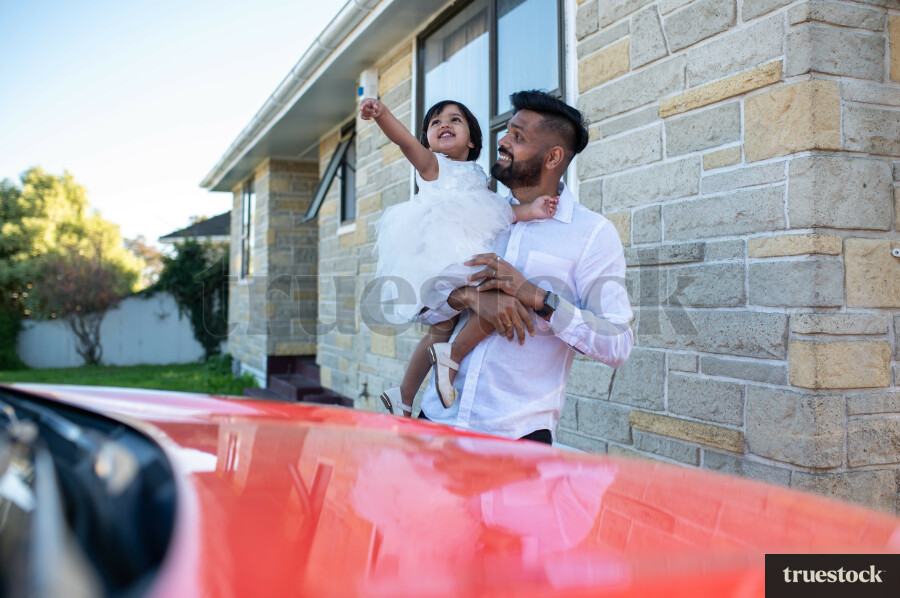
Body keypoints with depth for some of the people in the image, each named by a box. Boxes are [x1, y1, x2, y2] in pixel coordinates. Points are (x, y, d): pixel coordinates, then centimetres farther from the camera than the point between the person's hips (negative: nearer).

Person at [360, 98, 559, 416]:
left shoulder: (478, 178, 27)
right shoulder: (432, 165, 8)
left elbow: (501, 211, 16)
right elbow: (406, 141, -11)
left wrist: (529, 210, -5)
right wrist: (381, 113, -31)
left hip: (466, 257, 9)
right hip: (442, 263, -8)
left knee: (440, 332, 17)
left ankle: (404, 397, 31)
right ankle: (453, 355, -14)